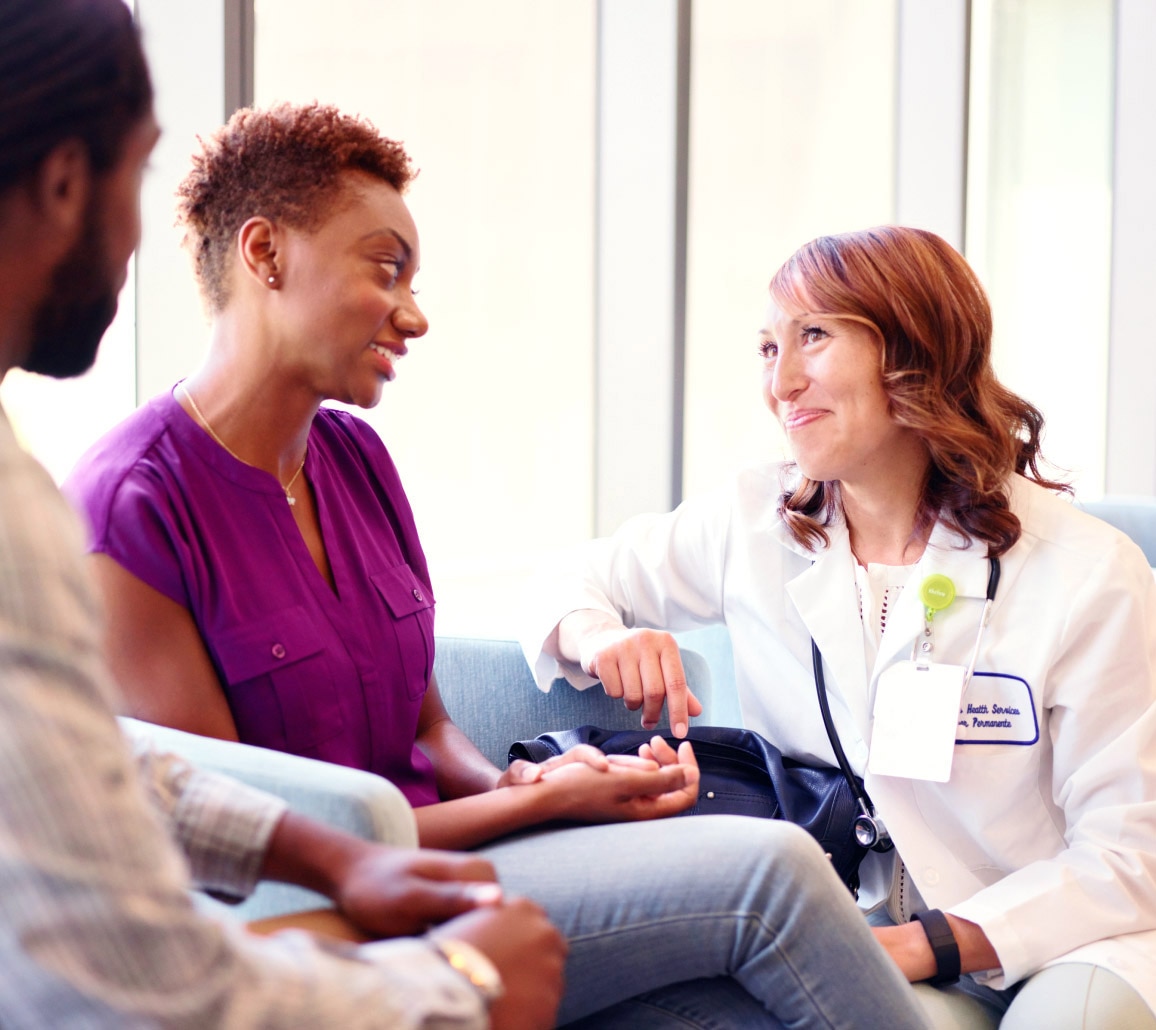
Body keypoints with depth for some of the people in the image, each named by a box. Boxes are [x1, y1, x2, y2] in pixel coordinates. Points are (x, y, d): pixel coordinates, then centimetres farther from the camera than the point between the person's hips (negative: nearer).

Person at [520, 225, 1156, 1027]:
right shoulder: (754, 524, 1)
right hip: (845, 936, 2)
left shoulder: (1088, 573, -11)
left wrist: (926, 945, -24)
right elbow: (578, 579, 16)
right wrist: (598, 635, -10)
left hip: (1050, 937, -2)